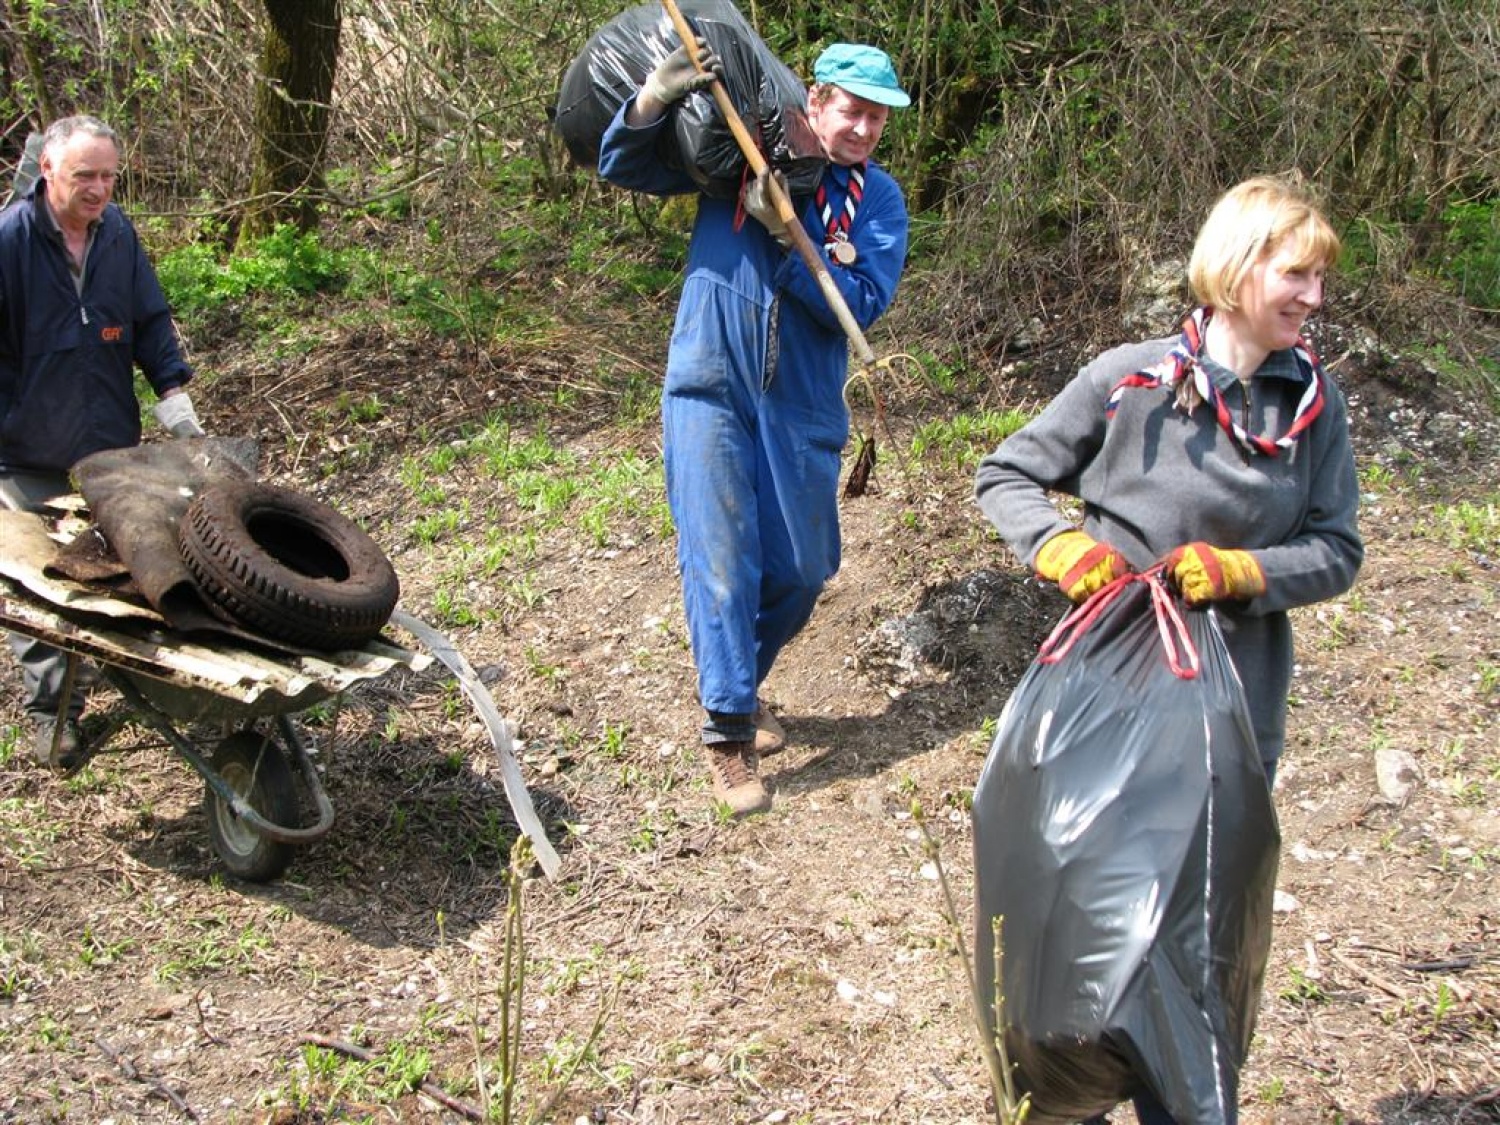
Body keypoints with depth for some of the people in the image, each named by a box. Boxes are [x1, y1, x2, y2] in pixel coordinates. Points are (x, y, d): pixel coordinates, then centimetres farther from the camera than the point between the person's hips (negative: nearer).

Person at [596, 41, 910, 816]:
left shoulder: (877, 199, 2)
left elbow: (860, 304, -12)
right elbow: (621, 166, 3)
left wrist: (786, 234, -23)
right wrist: (656, 96, -17)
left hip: (802, 406, 2)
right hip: (710, 389, -2)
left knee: (802, 571, 9)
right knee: (721, 560, -9)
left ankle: (739, 681, 35)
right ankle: (727, 732, 0)